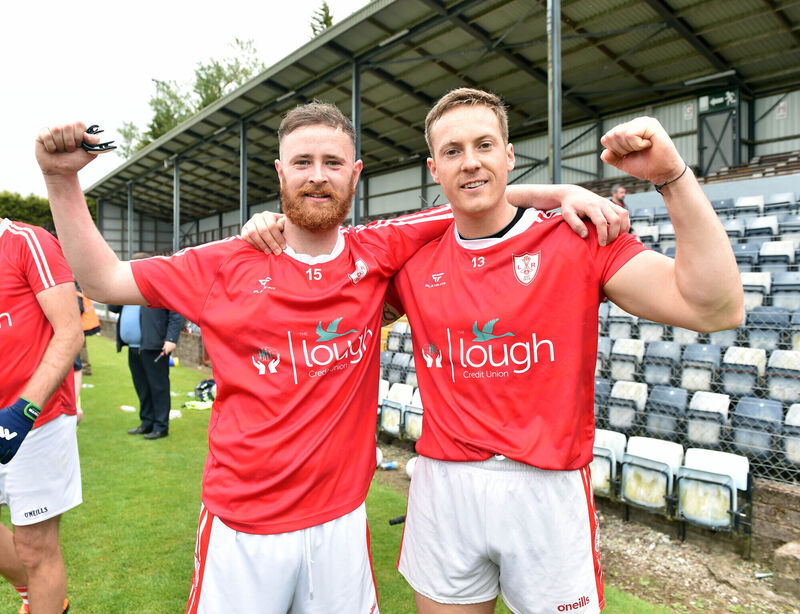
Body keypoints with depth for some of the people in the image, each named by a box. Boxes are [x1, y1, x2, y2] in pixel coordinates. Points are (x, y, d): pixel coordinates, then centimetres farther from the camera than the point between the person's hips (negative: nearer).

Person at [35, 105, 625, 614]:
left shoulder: (377, 254, -4)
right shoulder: (229, 265, -5)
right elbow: (105, 278, 4)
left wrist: (561, 192, -8)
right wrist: (63, 180, -4)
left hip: (341, 518, 1)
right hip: (241, 525, 0)